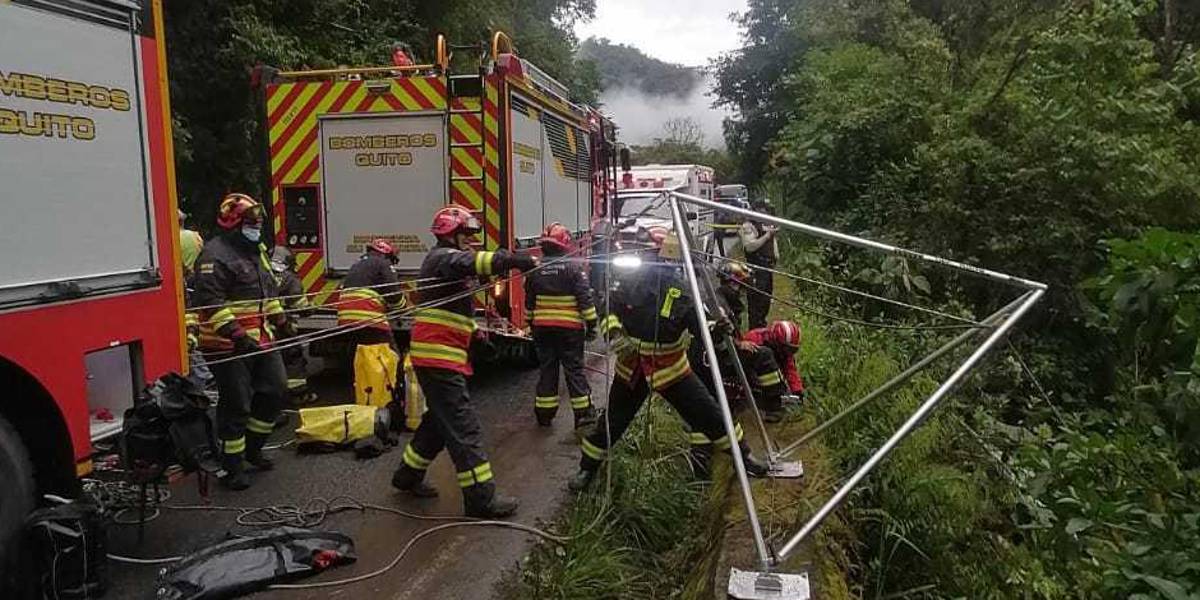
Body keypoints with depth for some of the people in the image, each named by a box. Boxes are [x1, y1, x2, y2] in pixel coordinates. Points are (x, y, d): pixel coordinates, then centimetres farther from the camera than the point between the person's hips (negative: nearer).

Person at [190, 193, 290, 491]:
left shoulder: (256, 251, 15)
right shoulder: (216, 254, -15)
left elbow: (269, 291, 27)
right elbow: (211, 301, -23)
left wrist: (281, 321, 23)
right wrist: (236, 335, -28)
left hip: (260, 339, 9)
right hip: (229, 345, -9)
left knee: (275, 390, 13)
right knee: (236, 405, -2)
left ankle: (252, 447, 30)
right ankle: (231, 466, 12)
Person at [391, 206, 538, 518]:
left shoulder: (446, 260, 21)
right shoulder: (443, 257, -12)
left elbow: (455, 308, 26)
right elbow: (471, 262, -33)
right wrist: (519, 261, -39)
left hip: (439, 355, 11)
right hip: (438, 356, -11)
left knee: (441, 419, 21)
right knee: (463, 425, -8)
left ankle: (408, 474, 33)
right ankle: (480, 498, -5)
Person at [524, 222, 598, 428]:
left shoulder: (535, 269, 3)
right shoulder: (574, 267, -10)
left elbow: (529, 302, 10)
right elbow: (585, 299, -12)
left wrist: (532, 325, 20)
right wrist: (591, 323, -5)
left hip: (542, 328, 4)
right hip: (570, 328, -3)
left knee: (547, 369, 11)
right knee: (574, 369, 3)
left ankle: (544, 413, 16)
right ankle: (583, 413, 5)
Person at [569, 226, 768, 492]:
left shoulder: (680, 290, -10)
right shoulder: (630, 283, -11)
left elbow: (697, 323, -12)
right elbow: (609, 311, 0)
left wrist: (716, 326, -31)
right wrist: (614, 333, -17)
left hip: (671, 368, 0)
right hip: (633, 369, 0)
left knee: (708, 413, 2)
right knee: (612, 422, 11)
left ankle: (743, 456, 19)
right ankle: (587, 468, 30)